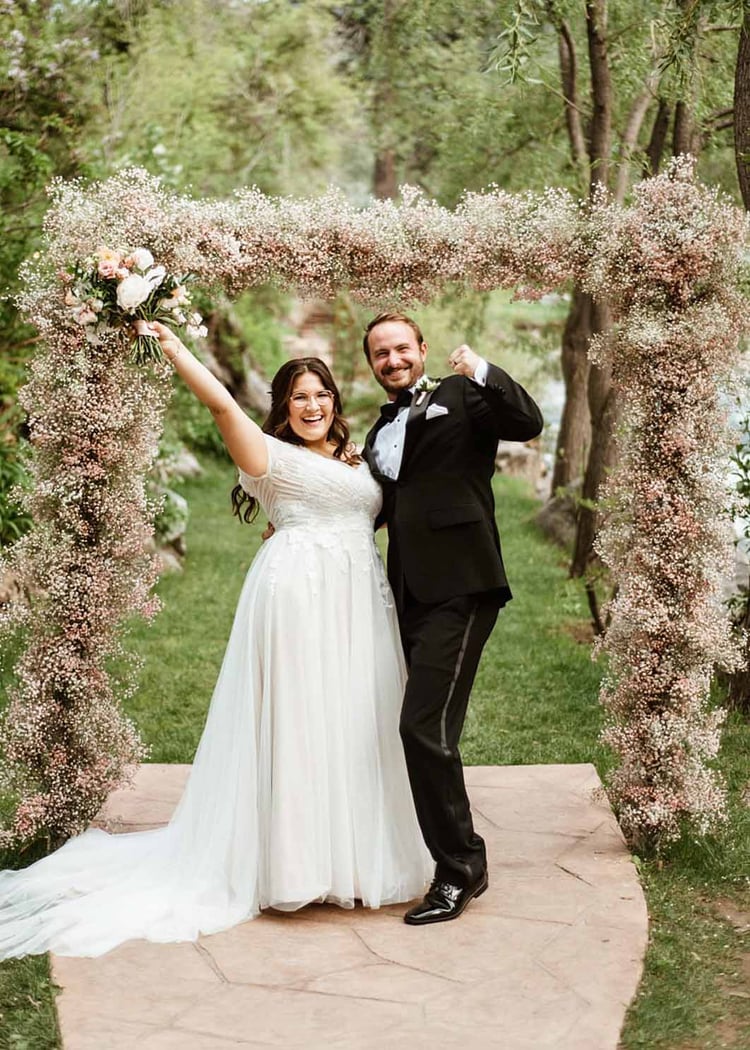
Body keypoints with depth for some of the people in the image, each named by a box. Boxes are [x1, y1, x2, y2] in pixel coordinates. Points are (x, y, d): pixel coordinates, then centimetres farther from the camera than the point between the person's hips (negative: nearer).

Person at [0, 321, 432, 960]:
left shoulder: (357, 463, 24)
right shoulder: (273, 456, 3)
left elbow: (380, 515, 26)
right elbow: (222, 403, -10)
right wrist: (171, 345, -13)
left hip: (360, 606, 7)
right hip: (297, 597, -6)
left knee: (358, 727, 6)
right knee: (298, 725, -6)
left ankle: (354, 857, 16)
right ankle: (297, 860, 1)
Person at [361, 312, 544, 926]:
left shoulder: (460, 397, 1)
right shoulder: (381, 431, 21)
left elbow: (528, 424, -15)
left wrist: (482, 372, -25)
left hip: (458, 591, -8)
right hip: (410, 595, 8)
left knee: (425, 725, -15)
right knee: (421, 729, 13)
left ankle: (459, 869, -2)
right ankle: (451, 856, 28)